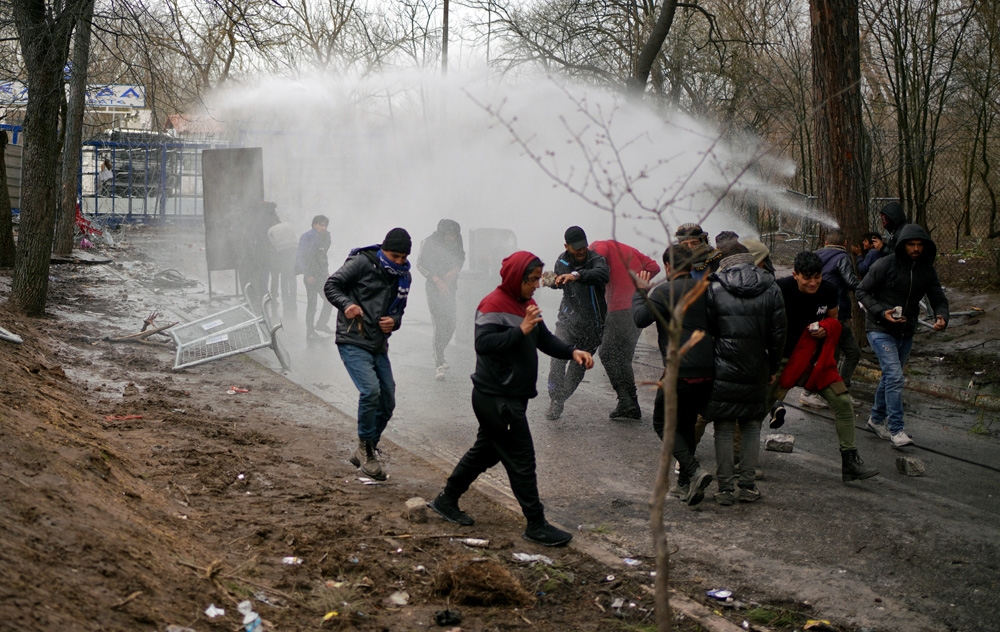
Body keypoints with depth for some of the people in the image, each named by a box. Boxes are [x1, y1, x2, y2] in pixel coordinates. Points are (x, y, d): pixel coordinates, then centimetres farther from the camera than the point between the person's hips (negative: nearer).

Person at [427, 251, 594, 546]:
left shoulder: (524, 304, 13)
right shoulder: (494, 305, -17)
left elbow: (545, 339, 14)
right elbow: (483, 344, -26)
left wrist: (572, 352, -3)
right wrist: (521, 330, -30)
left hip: (512, 397, 10)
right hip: (497, 398, -10)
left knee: (486, 451, 20)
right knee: (521, 460, -5)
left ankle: (446, 501, 33)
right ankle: (536, 525, 3)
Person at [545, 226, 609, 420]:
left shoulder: (595, 259, -15)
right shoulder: (562, 262, 2)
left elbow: (603, 274, -43)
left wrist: (577, 275, -52)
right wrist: (553, 281, 9)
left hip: (592, 324, -2)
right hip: (568, 318, 2)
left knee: (580, 364, 8)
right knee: (558, 357, -20)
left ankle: (561, 398, 29)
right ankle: (555, 401, -15)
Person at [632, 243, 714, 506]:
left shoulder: (665, 292, -10)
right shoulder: (704, 290, 11)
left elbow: (641, 318, -18)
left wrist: (640, 292, -1)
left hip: (679, 372, -6)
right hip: (707, 373, 6)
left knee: (663, 423, 8)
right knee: (687, 423, 22)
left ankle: (693, 470, -11)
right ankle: (686, 481, 23)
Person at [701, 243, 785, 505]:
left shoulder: (713, 289, -5)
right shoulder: (771, 289, 2)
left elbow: (705, 331, -5)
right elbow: (778, 334, 3)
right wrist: (772, 368, 13)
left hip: (723, 371, -2)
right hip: (757, 372, 2)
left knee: (724, 429, 4)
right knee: (751, 427, 14)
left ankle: (725, 488, 5)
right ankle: (748, 486, 13)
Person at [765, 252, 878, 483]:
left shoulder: (829, 290, -5)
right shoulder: (781, 289, -17)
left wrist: (825, 329, -11)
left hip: (815, 359, 3)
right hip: (782, 359, -3)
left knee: (843, 403, -5)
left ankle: (850, 463, 1)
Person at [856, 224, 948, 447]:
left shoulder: (926, 269, 2)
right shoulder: (886, 265, -14)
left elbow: (939, 299, 4)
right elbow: (862, 291, -9)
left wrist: (941, 317, -18)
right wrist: (882, 312, -22)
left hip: (906, 333, 6)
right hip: (881, 329, -6)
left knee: (890, 377, 17)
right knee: (895, 376, -16)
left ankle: (877, 419, 35)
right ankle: (896, 429, -13)